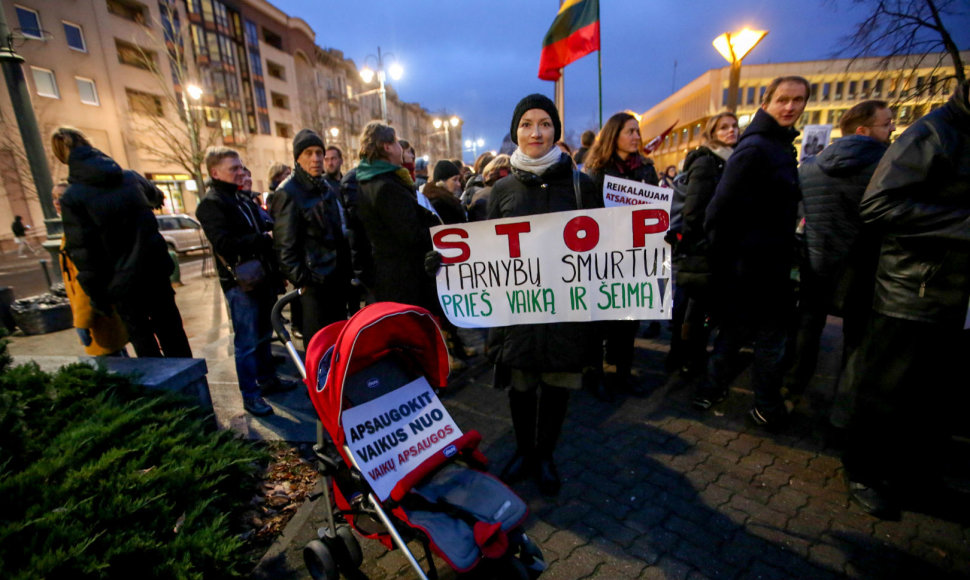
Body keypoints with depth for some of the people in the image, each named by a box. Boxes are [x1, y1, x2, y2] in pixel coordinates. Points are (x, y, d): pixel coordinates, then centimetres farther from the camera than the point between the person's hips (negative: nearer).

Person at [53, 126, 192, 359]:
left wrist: (96, 296, -3)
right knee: (172, 333, 15)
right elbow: (156, 196, 25)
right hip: (155, 270, 4)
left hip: (122, 284, -4)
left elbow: (82, 252, -11)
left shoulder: (71, 198, -10)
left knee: (145, 344, 8)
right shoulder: (130, 177, 1)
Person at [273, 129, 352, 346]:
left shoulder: (329, 189, 13)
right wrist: (300, 279, -16)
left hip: (338, 276, 7)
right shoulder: (288, 192, -11)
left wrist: (347, 269, 14)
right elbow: (285, 244, -14)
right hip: (314, 280, -7)